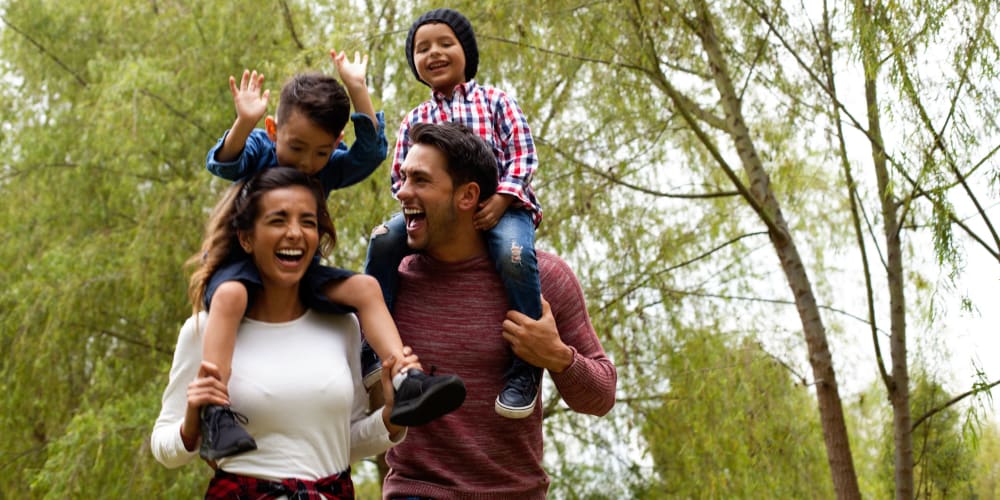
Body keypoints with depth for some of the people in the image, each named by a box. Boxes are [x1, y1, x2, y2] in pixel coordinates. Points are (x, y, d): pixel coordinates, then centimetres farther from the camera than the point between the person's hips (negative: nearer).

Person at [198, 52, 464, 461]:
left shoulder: (330, 168, 1)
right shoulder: (258, 150, -8)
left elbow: (371, 151, -12)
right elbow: (223, 164, -27)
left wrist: (357, 91, -19)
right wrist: (244, 124, -46)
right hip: (243, 264, -5)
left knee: (365, 287, -14)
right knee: (229, 295, -38)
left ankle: (404, 384, -22)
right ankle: (214, 416, -45)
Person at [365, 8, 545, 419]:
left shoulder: (495, 101, 11)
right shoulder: (414, 120, 17)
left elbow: (522, 156, 1)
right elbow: (401, 177, 13)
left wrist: (501, 200, -17)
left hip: (499, 206, -3)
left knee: (514, 253, -36)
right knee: (384, 239, -24)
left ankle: (525, 365, -22)